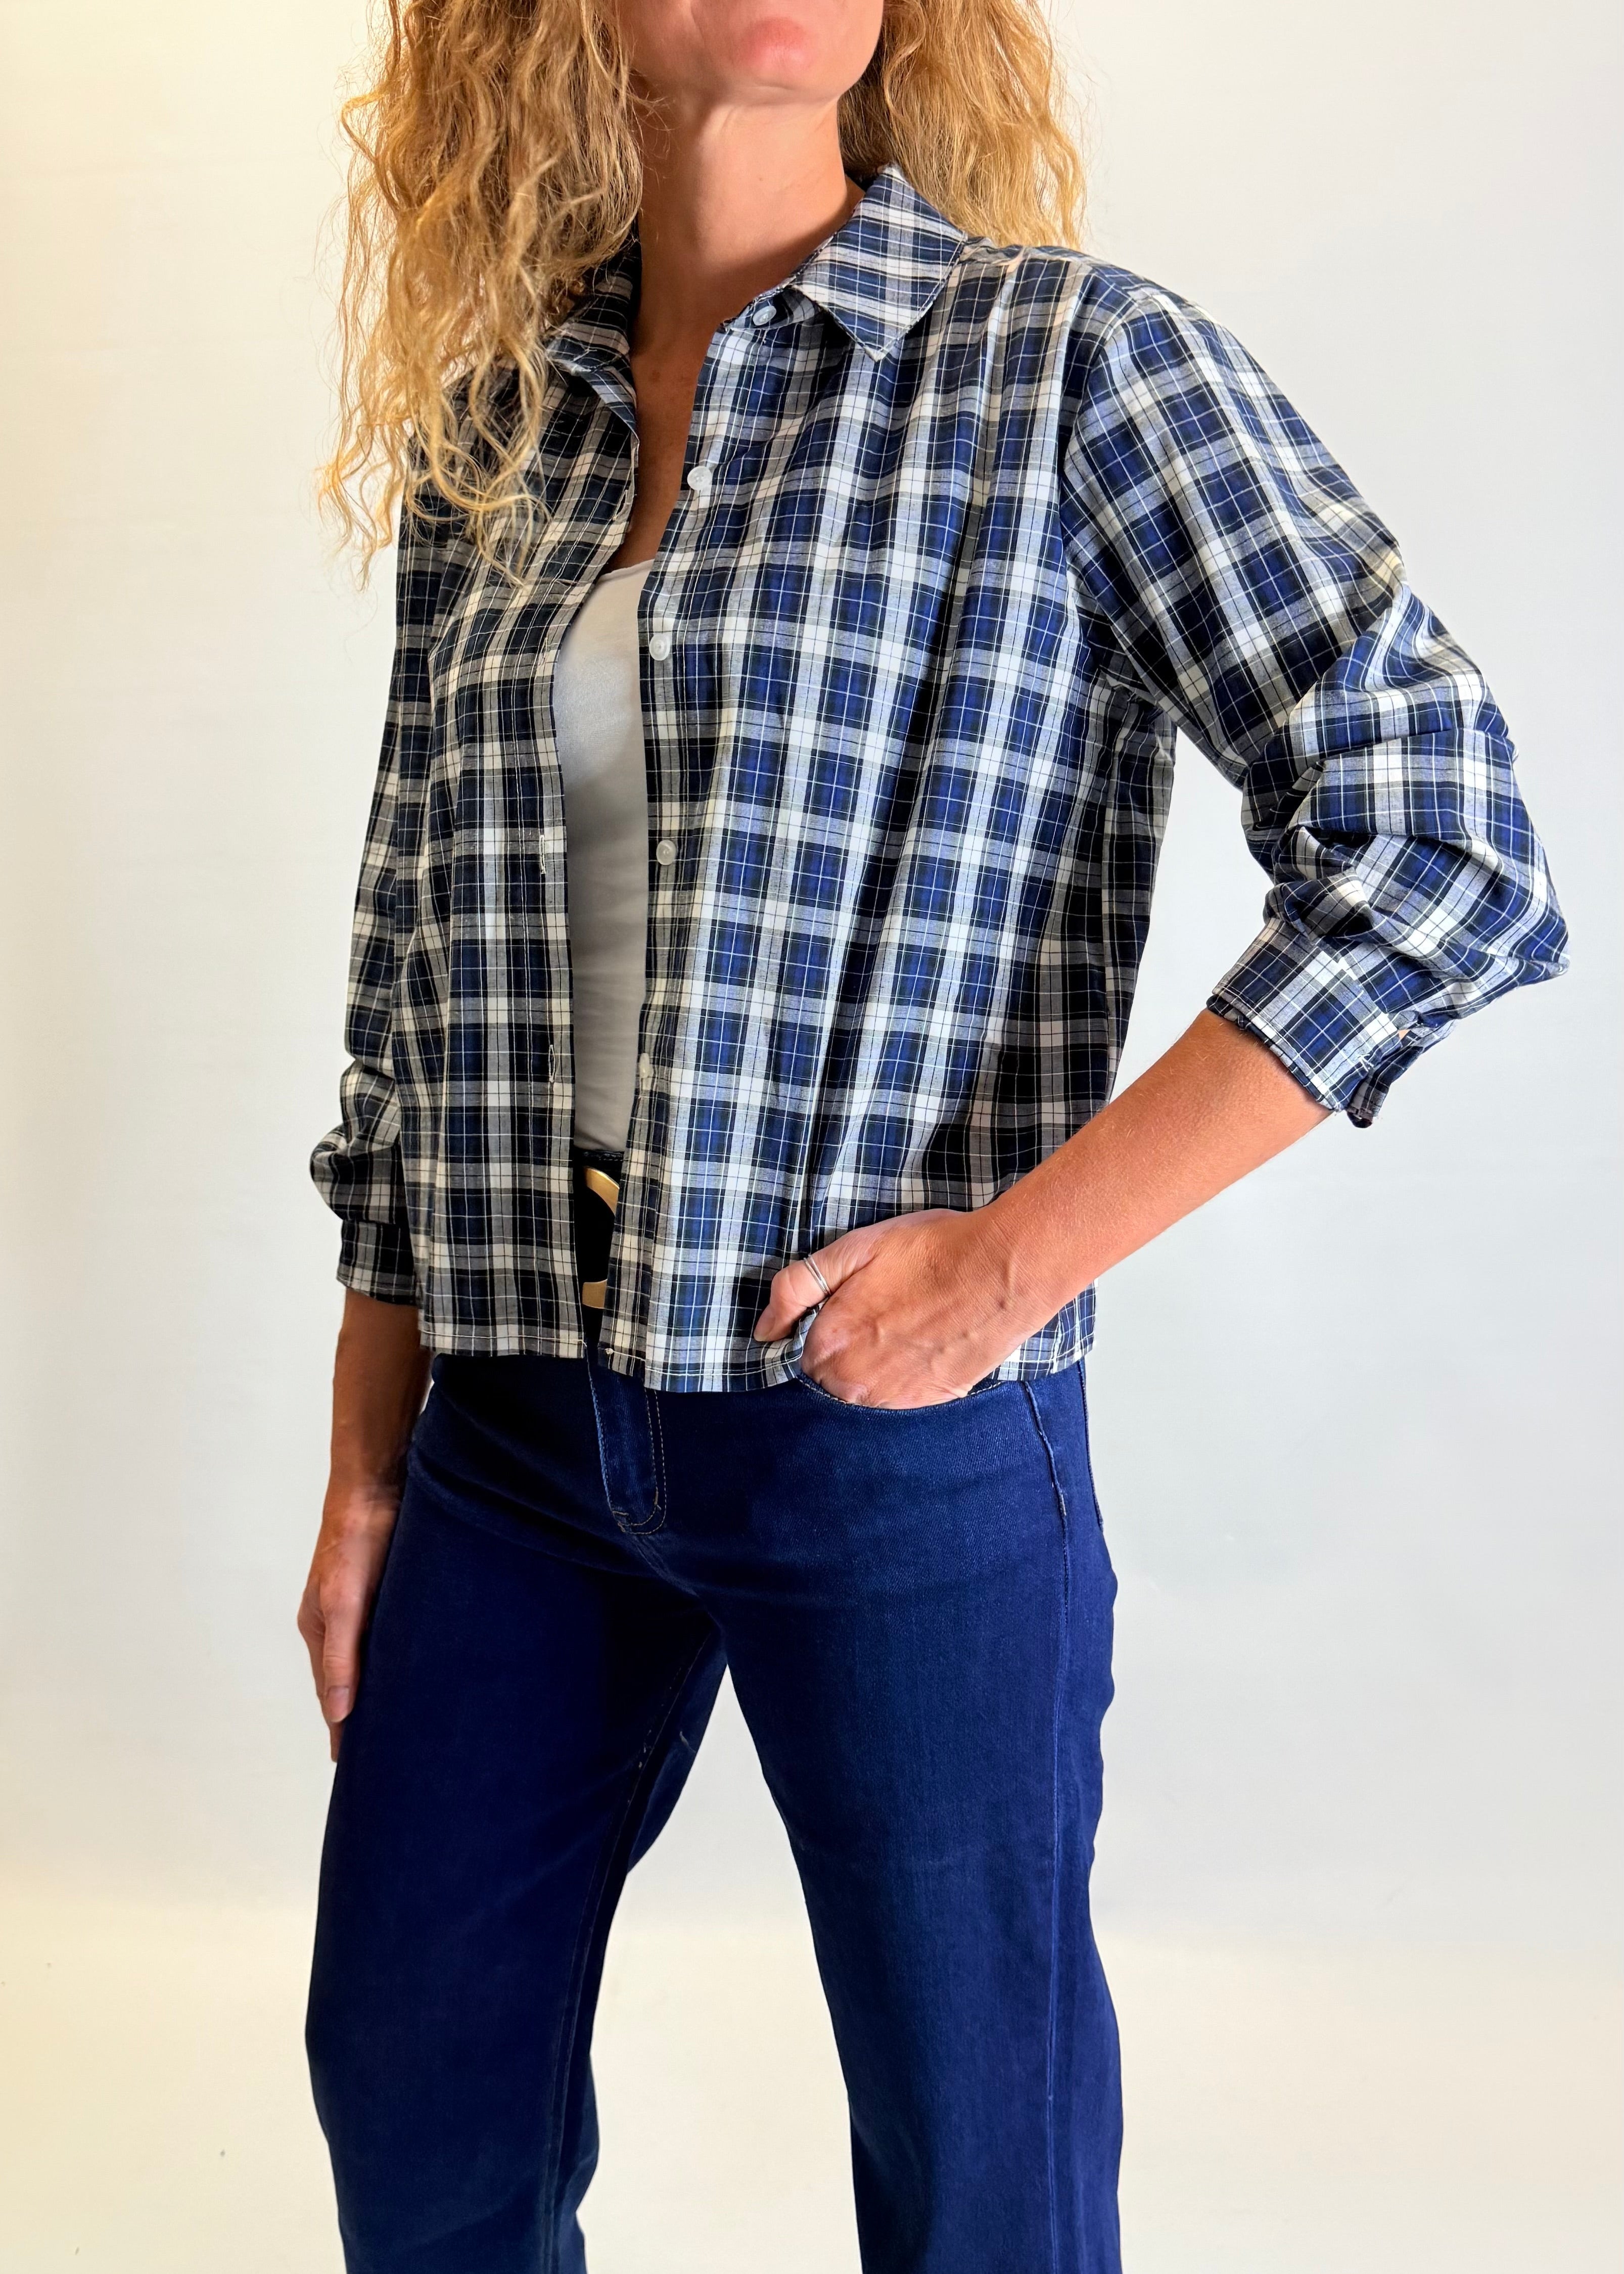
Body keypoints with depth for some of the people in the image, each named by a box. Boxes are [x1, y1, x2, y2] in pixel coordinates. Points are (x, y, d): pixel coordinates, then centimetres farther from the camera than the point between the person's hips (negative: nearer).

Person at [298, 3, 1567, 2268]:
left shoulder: (1071, 360, -5)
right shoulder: (487, 447, 9)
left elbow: (1445, 853, -12)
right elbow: (414, 980, 13)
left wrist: (1016, 1253, -16)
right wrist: (363, 1475, 10)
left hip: (897, 1425, -4)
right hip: (517, 1427, 5)